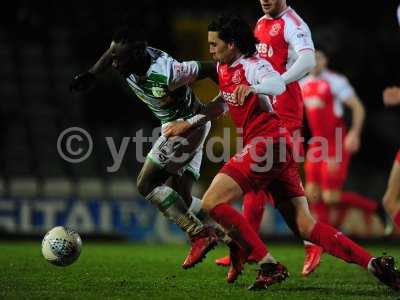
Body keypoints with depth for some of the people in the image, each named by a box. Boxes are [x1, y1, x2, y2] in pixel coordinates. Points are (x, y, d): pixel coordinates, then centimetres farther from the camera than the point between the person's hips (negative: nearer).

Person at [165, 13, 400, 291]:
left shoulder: (253, 65, -7)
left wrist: (250, 88, -48)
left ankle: (269, 266, -15)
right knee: (304, 226, 1)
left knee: (212, 202, -13)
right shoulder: (223, 68, 20)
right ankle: (374, 264, -8)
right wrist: (190, 124, 36)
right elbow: (224, 104, 38)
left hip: (269, 142, -9)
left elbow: (277, 84, -28)